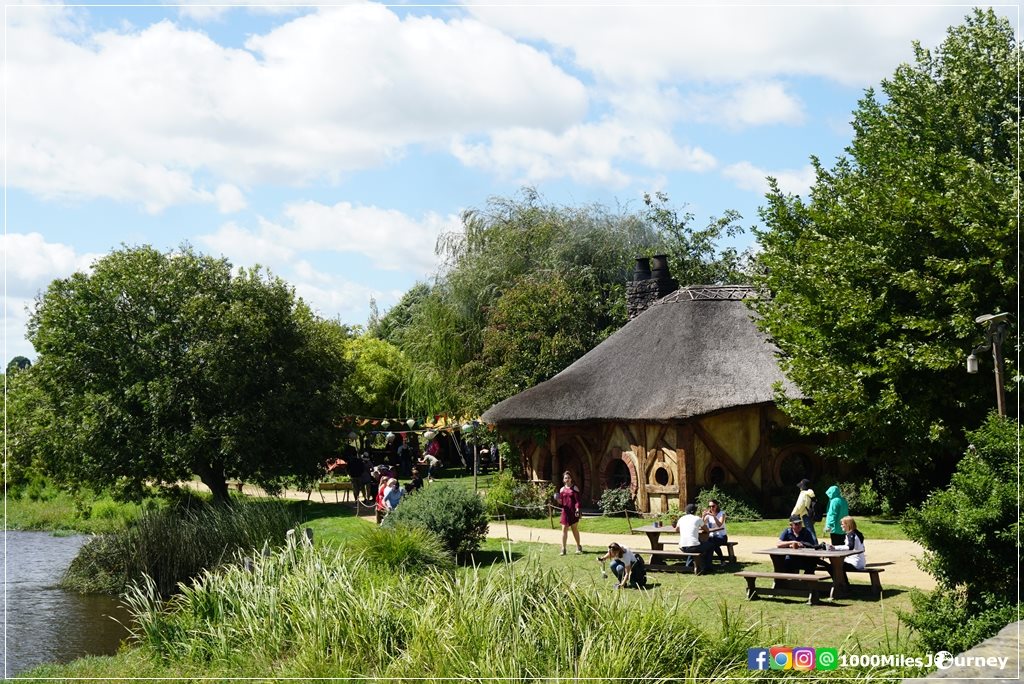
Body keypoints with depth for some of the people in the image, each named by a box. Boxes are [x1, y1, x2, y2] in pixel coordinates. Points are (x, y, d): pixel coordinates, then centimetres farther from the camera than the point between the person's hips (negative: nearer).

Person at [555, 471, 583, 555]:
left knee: (575, 529, 7)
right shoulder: (562, 489, 9)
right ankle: (563, 549, 0)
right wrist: (559, 502, -11)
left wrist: (577, 509, -18)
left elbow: (577, 500, -5)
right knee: (564, 529, -1)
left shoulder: (574, 488, -1)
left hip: (573, 512, -3)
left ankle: (578, 547, 20)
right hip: (565, 511, 3)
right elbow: (561, 503, 12)